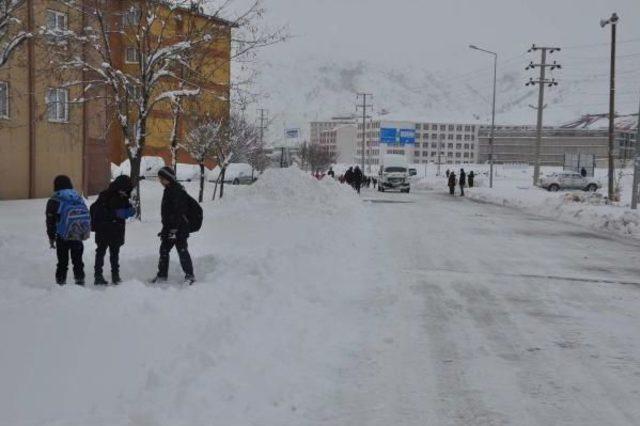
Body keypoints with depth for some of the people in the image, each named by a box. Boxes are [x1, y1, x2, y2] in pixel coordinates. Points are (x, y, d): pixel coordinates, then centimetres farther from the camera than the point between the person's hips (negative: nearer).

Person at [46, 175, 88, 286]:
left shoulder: (54, 200, -3)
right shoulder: (79, 198, 10)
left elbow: (50, 221, -2)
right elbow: (86, 217, 13)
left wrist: (51, 237, 5)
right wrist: (85, 233, 18)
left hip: (63, 237, -4)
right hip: (78, 236, 4)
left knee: (62, 262, 6)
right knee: (77, 260, 16)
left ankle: (61, 281, 8)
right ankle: (80, 280, 17)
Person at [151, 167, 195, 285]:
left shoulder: (178, 191, -17)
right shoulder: (168, 191, 15)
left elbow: (178, 212, -23)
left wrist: (174, 229, -25)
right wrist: (165, 228, 22)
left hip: (179, 228, -10)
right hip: (169, 228, 10)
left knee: (182, 251, -5)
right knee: (164, 250, 13)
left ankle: (189, 275, 5)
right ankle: (162, 275, 23)